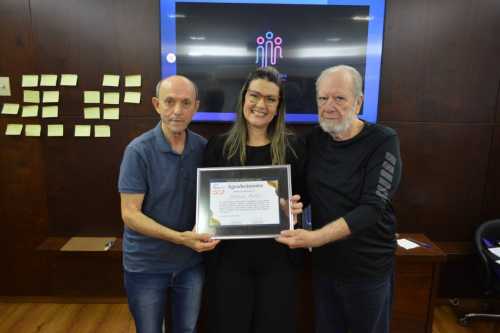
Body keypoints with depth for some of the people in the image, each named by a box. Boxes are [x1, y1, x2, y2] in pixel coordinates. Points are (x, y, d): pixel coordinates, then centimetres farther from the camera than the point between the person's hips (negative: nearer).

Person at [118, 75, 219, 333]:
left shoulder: (203, 147, -5)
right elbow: (130, 214, -19)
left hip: (190, 262, 4)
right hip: (146, 265, -3)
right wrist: (180, 238, -27)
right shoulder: (139, 150, -18)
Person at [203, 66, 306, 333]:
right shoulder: (218, 146, -1)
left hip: (277, 257, 1)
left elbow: (303, 197, 6)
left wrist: (296, 208, -15)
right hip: (229, 256, 0)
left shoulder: (292, 148, -1)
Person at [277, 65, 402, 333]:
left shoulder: (383, 142, -15)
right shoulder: (313, 140, -1)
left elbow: (372, 208, -23)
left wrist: (314, 238, -32)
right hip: (323, 264, 4)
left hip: (369, 269, -3)